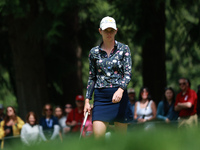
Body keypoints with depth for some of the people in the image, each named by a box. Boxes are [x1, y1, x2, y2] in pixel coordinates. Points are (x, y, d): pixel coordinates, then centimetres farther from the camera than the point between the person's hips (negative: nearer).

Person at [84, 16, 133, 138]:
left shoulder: (124, 49, 3)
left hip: (119, 96, -1)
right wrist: (87, 100, 7)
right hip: (101, 97, 1)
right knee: (98, 135, -11)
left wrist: (120, 90, -24)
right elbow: (92, 78, 15)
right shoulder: (94, 52, 10)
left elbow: (128, 73, -6)